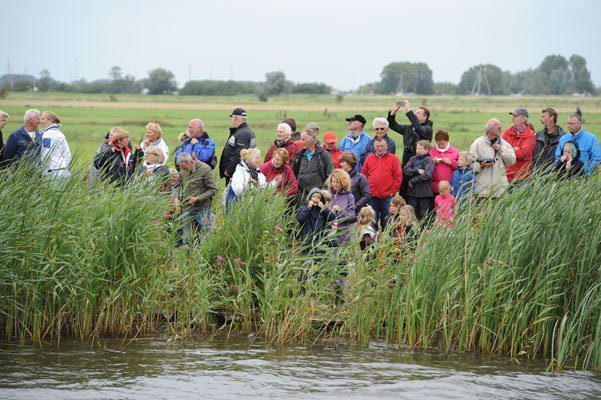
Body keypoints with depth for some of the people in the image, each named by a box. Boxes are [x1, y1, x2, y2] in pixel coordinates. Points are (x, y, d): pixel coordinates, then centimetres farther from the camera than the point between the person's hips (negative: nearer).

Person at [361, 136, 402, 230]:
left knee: (386, 223, 1)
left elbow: (398, 177, -1)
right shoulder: (369, 159, 11)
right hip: (372, 197, 3)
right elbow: (363, 176, 11)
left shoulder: (393, 159, 2)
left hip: (387, 197, -3)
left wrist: (392, 192, -7)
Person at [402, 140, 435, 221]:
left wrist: (413, 180, -9)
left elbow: (427, 175, -16)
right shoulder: (413, 159, 10)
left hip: (425, 193, -4)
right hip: (412, 192, 4)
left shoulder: (428, 160, -4)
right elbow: (405, 170, -2)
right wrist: (417, 171, -15)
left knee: (424, 215, 0)